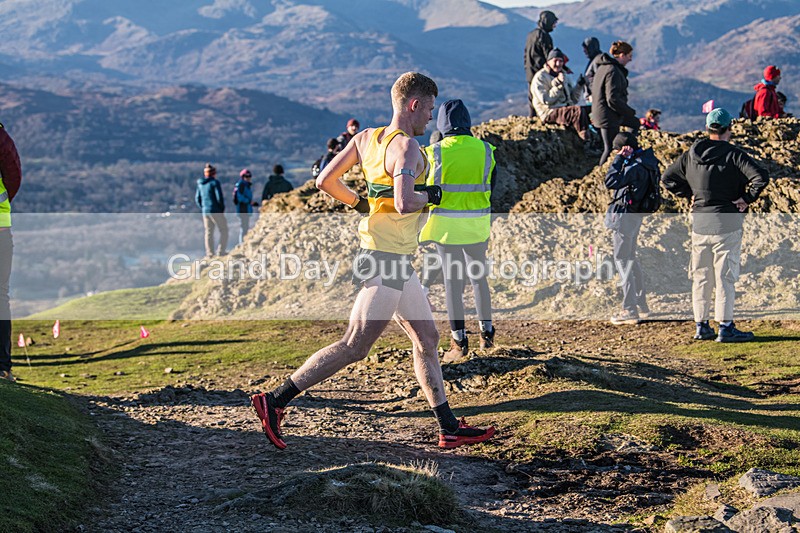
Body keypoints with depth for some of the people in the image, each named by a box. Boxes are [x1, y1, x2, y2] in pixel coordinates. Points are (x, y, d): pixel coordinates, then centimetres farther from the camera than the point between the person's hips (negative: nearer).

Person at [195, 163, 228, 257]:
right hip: (216, 211, -6)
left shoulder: (200, 184, 10)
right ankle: (221, 251, -4)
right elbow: (219, 197, -14)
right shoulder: (215, 182, -10)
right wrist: (222, 209, -2)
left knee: (209, 232, 11)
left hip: (205, 211, 6)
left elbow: (197, 199, 14)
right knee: (223, 230, 3)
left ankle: (209, 253, 10)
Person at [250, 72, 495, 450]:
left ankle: (449, 429, 19)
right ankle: (275, 401, -1)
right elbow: (404, 203, -30)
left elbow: (325, 181, 9)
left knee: (427, 339, 13)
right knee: (354, 347, -6)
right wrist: (429, 196, -10)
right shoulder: (406, 146, -16)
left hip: (397, 261, 10)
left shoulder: (366, 137, 8)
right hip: (387, 260, -10)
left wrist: (359, 203, 23)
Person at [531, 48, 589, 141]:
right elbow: (546, 100, -17)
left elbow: (573, 100, 18)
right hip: (550, 112, -8)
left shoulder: (563, 76, 20)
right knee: (579, 110, -30)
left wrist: (579, 86, 3)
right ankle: (586, 139, -26)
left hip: (566, 108, 8)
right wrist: (558, 85, -20)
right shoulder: (540, 77, -4)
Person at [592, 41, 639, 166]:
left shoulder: (603, 67, 9)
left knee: (635, 123, 26)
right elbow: (613, 99, -27)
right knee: (610, 149, -2)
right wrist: (630, 111, -13)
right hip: (608, 117, -10)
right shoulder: (613, 71, -23)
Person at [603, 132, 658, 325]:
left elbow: (610, 182, -26)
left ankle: (630, 310, -5)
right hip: (633, 215, 10)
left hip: (625, 215, -10)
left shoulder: (635, 167, -22)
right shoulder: (644, 162, 9)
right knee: (630, 258, 20)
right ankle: (641, 305, 28)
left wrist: (619, 159, -22)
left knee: (622, 260, -5)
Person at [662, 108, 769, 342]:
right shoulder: (733, 155, -11)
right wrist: (747, 198, -10)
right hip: (726, 223, -5)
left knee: (701, 277, 11)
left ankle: (701, 326, 16)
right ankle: (726, 328, 1)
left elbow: (667, 178, 14)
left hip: (699, 224, 5)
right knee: (725, 277, -1)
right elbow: (761, 177, -21)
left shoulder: (691, 155, 5)